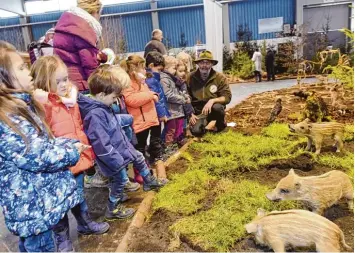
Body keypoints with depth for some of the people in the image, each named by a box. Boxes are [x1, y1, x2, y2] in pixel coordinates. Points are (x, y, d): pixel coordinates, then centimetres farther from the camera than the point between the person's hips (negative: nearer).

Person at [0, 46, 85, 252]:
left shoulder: (22, 106, 6)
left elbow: (46, 142, 14)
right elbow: (35, 157, -25)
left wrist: (71, 144, 0)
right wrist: (72, 153, -12)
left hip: (42, 198, 9)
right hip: (32, 205, -9)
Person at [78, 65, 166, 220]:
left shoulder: (104, 107, 0)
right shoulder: (95, 115, -31)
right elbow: (102, 144, -32)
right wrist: (117, 161, -25)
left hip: (122, 148, 9)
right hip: (115, 156, -9)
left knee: (139, 158, 25)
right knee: (119, 181, 9)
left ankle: (149, 182, 51)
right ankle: (113, 209, 31)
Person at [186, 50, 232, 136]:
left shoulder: (220, 77, -7)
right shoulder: (191, 77, -4)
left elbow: (227, 97, -11)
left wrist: (212, 100, -27)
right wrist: (190, 114, -9)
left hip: (213, 110, 0)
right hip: (198, 112, 1)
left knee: (217, 107, -36)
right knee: (196, 131, -27)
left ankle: (220, 124, -1)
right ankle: (208, 123, 9)